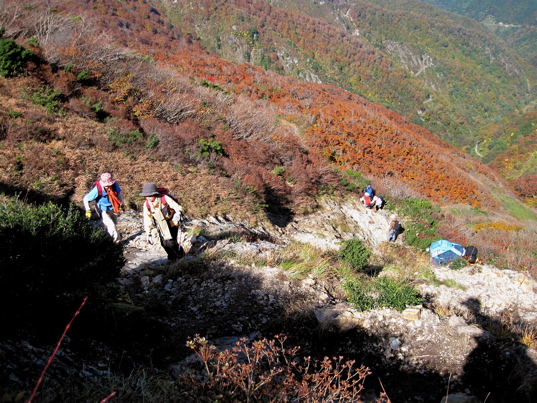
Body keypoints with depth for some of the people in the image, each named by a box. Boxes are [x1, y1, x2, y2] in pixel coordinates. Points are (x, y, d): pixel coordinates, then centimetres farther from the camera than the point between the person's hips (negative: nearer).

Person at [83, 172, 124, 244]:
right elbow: (85, 199, -23)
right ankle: (117, 240, 6)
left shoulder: (114, 185, -21)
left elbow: (119, 193, 2)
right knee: (111, 226, -15)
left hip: (113, 209, 5)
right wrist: (88, 210, -30)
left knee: (115, 224, 24)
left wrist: (122, 204, 6)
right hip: (103, 211, -5)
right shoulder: (97, 189, -32)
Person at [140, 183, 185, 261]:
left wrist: (178, 214, -38)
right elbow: (147, 220, -6)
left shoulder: (165, 199, -25)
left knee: (171, 242, -11)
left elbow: (177, 207, -16)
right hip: (161, 226, 4)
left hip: (172, 223, -4)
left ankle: (181, 254, 19)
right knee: (164, 244, 1)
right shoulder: (147, 204, -13)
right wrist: (148, 234, -6)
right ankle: (172, 257, 28)